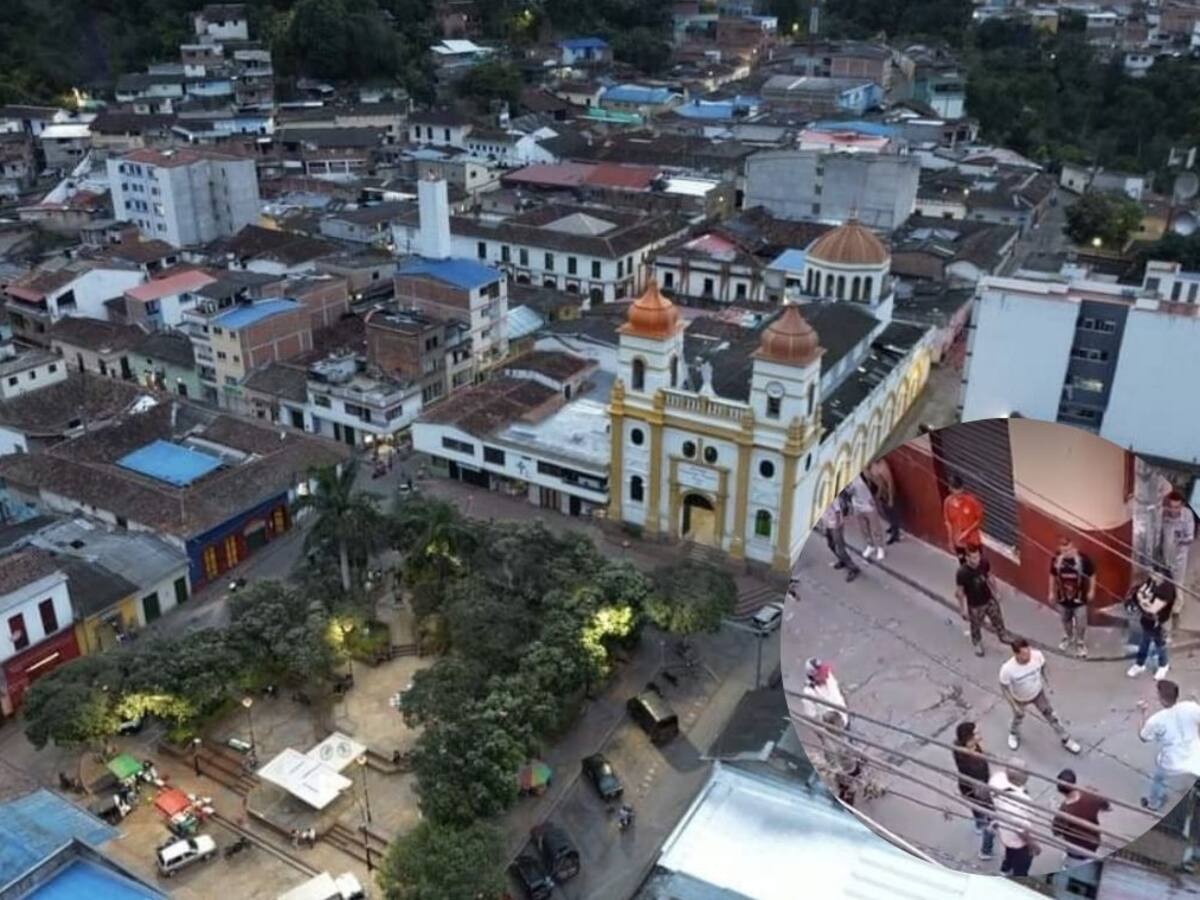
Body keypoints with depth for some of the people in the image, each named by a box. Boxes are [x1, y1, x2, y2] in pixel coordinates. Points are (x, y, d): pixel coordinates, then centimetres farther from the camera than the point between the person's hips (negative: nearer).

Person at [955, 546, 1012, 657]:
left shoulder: (984, 564, -21)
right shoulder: (962, 573, -35)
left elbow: (990, 578, 0)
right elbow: (959, 592, -21)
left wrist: (996, 592, 11)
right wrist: (963, 610, -13)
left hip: (989, 600, 4)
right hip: (974, 605, -4)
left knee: (998, 619, 28)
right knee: (976, 626, 22)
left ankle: (1003, 636, 58)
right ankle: (977, 644, 51)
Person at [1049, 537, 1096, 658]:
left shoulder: (1082, 558, -23)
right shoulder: (1056, 559, -14)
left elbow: (1092, 575, -8)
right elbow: (1053, 576, 2)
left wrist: (1091, 591, -3)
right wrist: (1052, 592, 8)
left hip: (1079, 597, -3)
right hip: (1063, 596, 3)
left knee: (1080, 622, 9)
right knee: (1066, 620, 23)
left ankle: (1081, 644, 30)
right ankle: (1067, 638, 48)